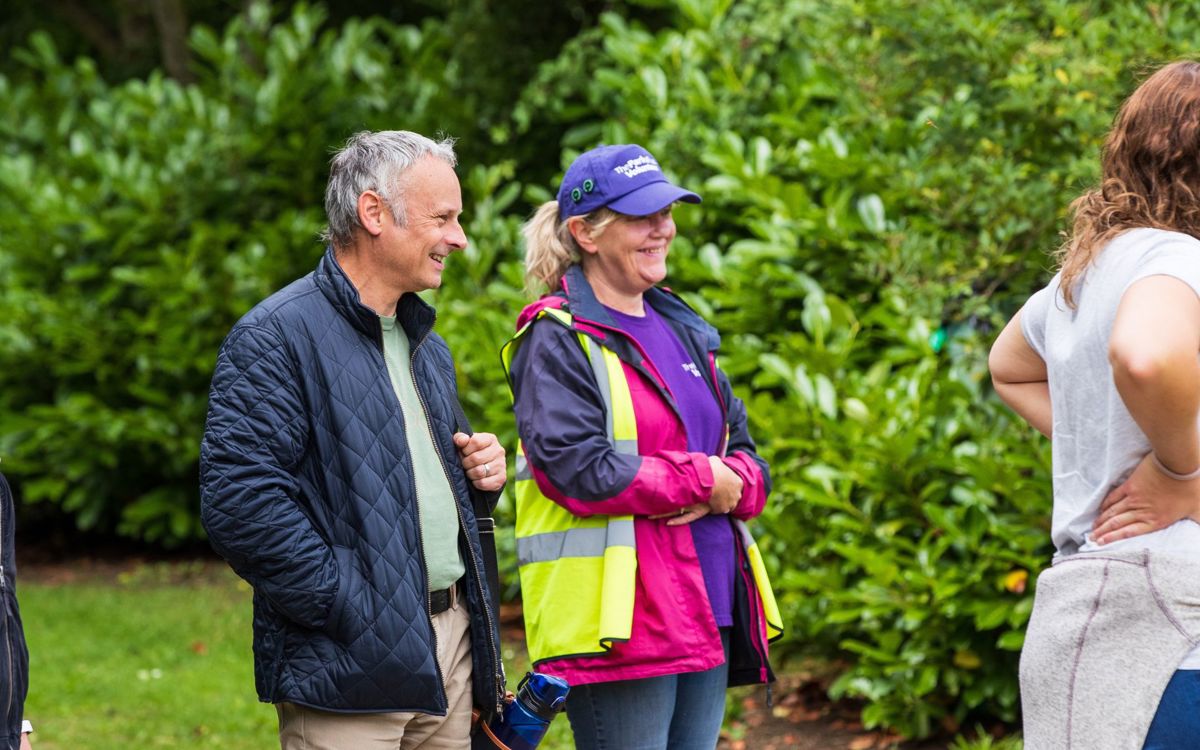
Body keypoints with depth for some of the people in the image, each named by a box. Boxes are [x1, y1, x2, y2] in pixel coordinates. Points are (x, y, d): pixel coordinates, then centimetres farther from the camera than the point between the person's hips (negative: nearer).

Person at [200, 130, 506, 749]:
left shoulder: (425, 345, 20)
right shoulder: (276, 337, -10)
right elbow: (239, 502, -20)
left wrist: (479, 470, 9)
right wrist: (352, 609, -20)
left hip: (451, 647, 8)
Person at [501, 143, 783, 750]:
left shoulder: (680, 330, 19)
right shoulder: (557, 342, -6)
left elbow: (748, 460, 18)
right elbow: (578, 470, -18)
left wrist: (731, 484, -7)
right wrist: (702, 479, -10)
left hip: (706, 609, 8)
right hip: (616, 618, -8)